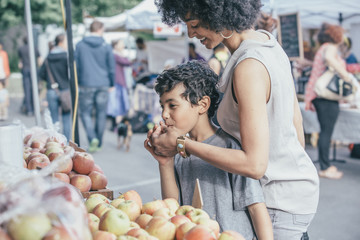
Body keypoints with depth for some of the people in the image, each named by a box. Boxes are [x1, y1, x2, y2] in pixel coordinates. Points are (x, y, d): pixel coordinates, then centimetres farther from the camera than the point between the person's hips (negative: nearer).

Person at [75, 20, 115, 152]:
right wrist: (111, 84, 15)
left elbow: (76, 66, 3)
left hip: (86, 84, -1)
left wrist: (76, 83, 12)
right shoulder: (106, 47, 0)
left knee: (85, 113, 8)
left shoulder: (80, 45, 0)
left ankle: (93, 138, -13)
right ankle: (98, 144, 16)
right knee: (101, 115, 10)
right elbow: (112, 67, 4)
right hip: (103, 85, 1)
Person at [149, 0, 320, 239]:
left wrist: (183, 144, -21)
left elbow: (254, 164, -28)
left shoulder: (249, 67, -26)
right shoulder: (265, 39, 2)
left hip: (280, 204, -9)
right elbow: (296, 118, 11)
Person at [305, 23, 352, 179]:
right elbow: (329, 58, -31)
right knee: (326, 131, -7)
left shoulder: (323, 49, 23)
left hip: (319, 95, 10)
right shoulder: (330, 47, -7)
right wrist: (345, 75, -27)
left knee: (325, 131, 13)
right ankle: (325, 168, -4)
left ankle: (325, 165, 18)